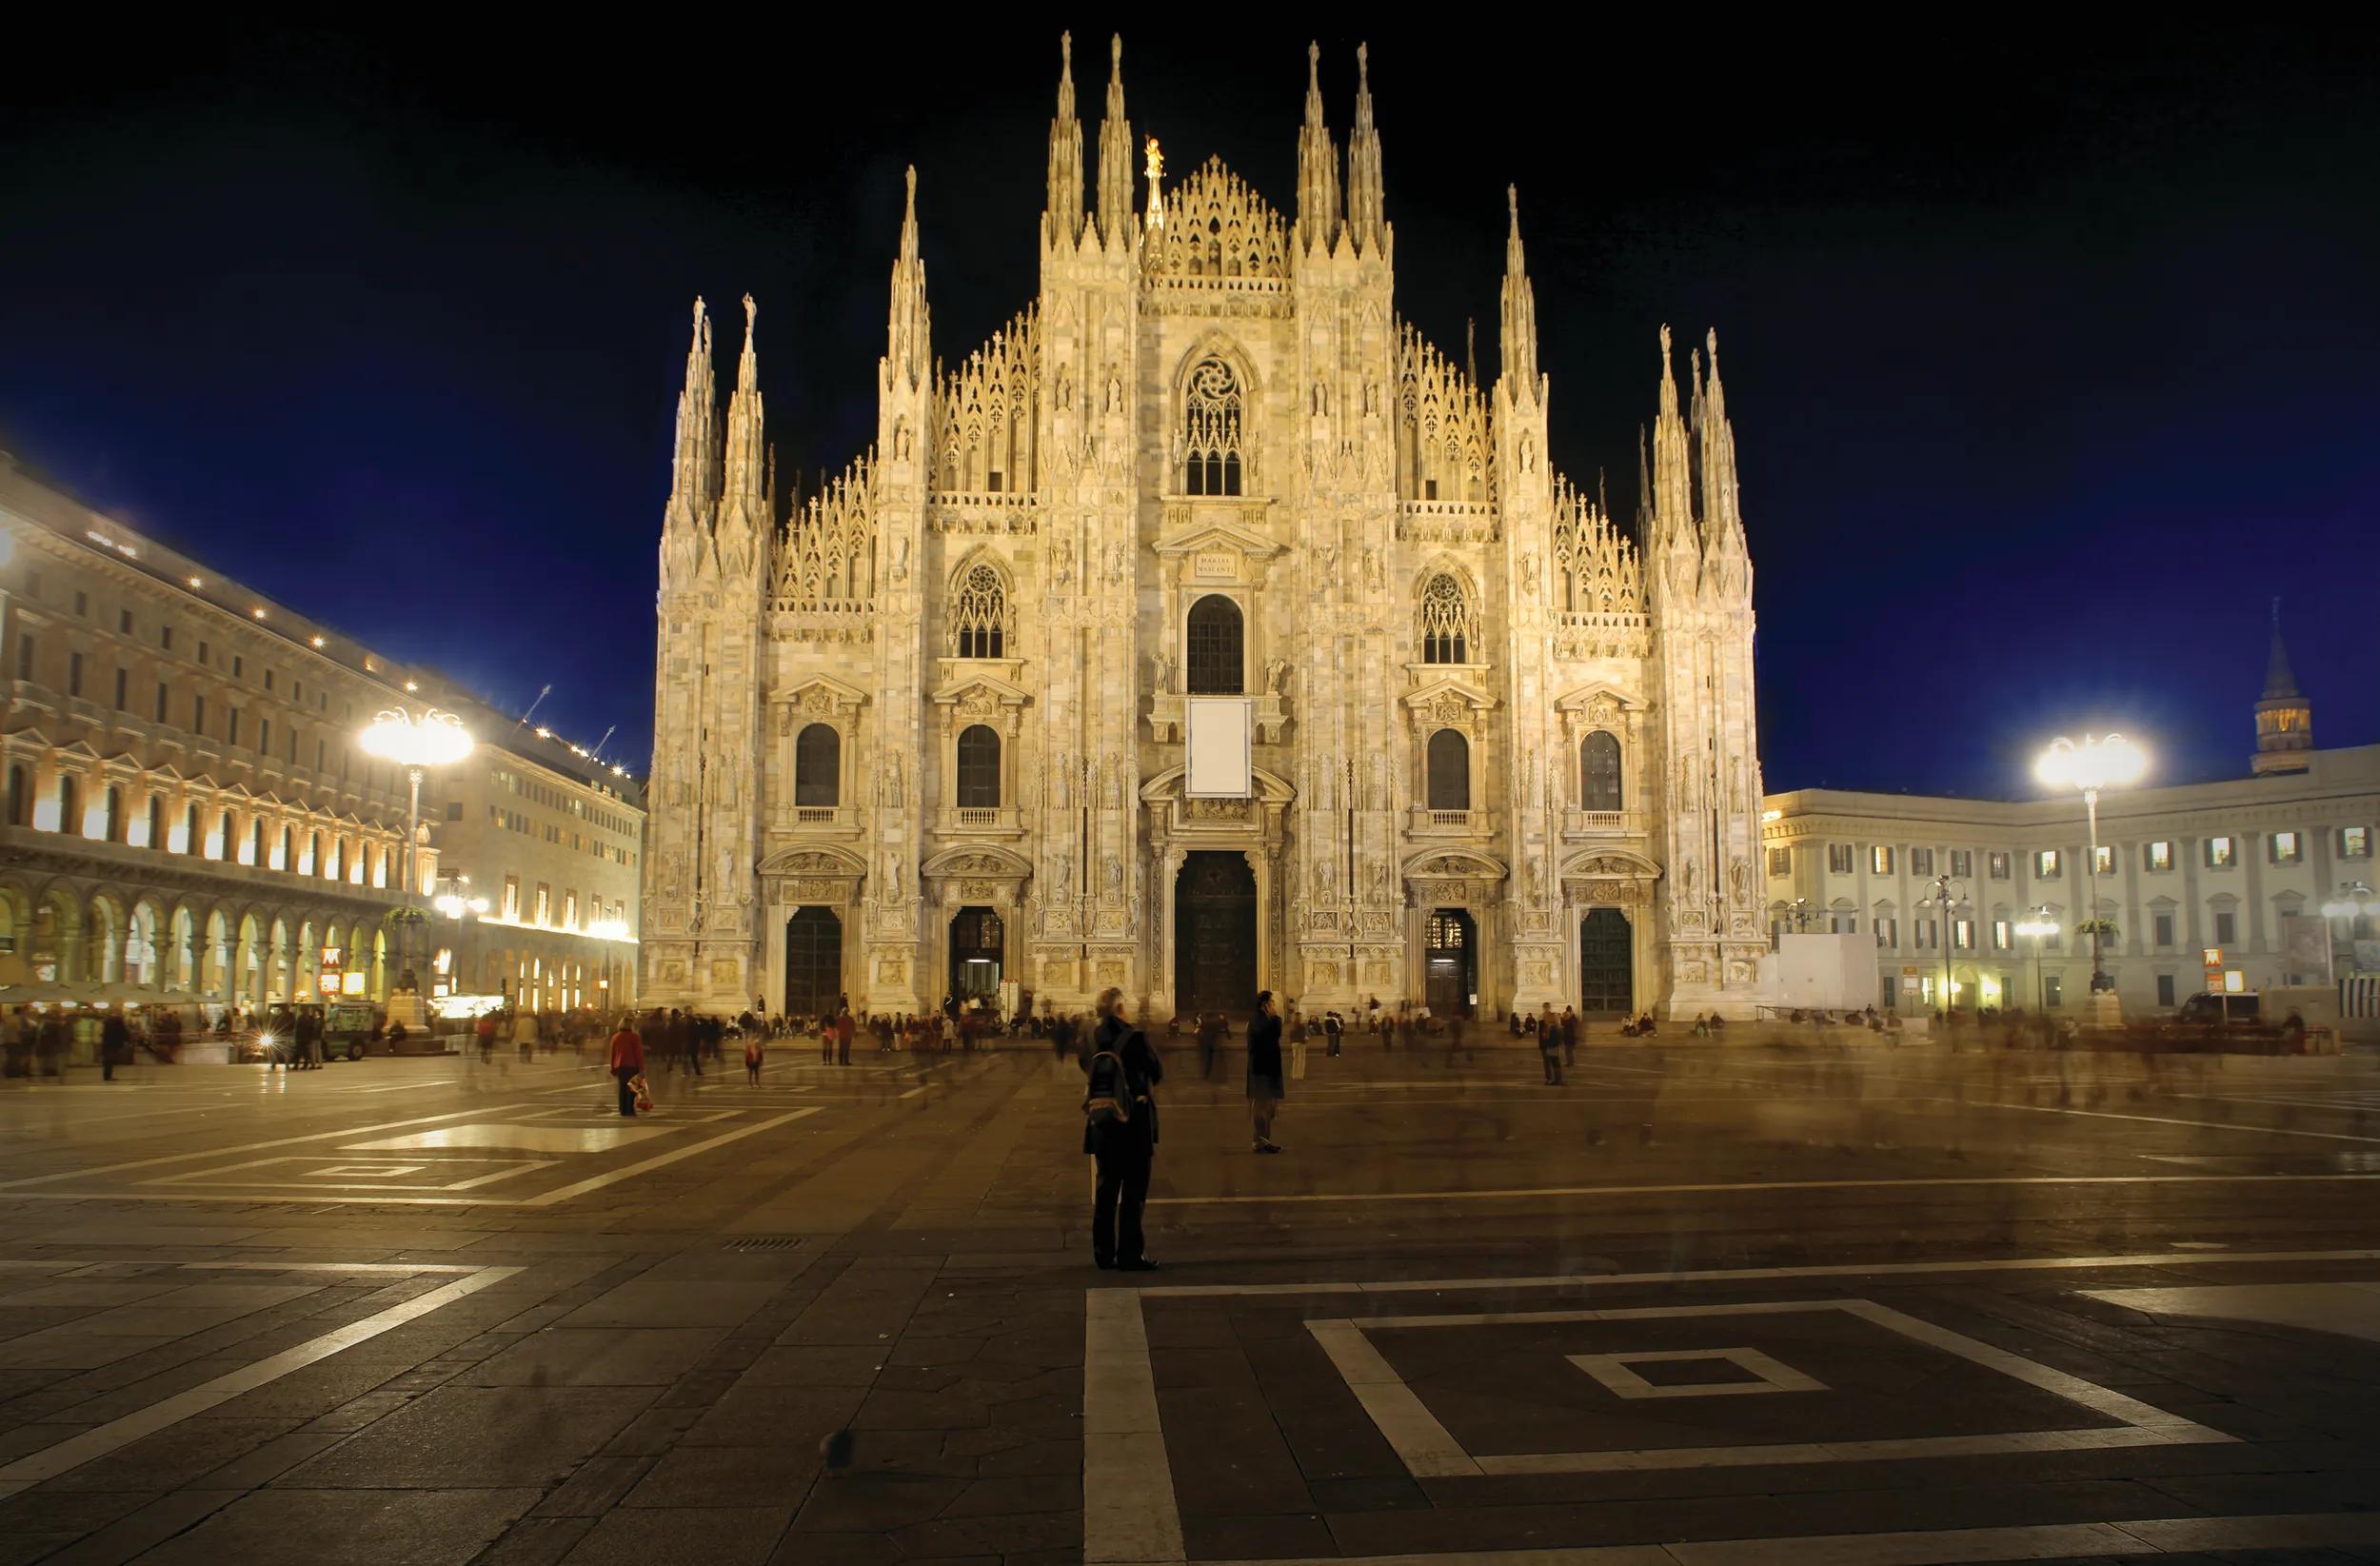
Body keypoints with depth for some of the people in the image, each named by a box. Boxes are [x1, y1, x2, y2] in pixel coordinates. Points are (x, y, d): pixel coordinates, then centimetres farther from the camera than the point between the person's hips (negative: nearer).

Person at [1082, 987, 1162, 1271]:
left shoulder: (1092, 1039, -1)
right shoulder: (1134, 1038, -16)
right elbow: (1157, 1072, -6)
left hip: (1102, 1121, 5)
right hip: (1133, 1121, -5)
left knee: (1107, 1185, 15)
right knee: (1133, 1189, 2)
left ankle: (1103, 1252, 19)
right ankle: (1129, 1255, 2)